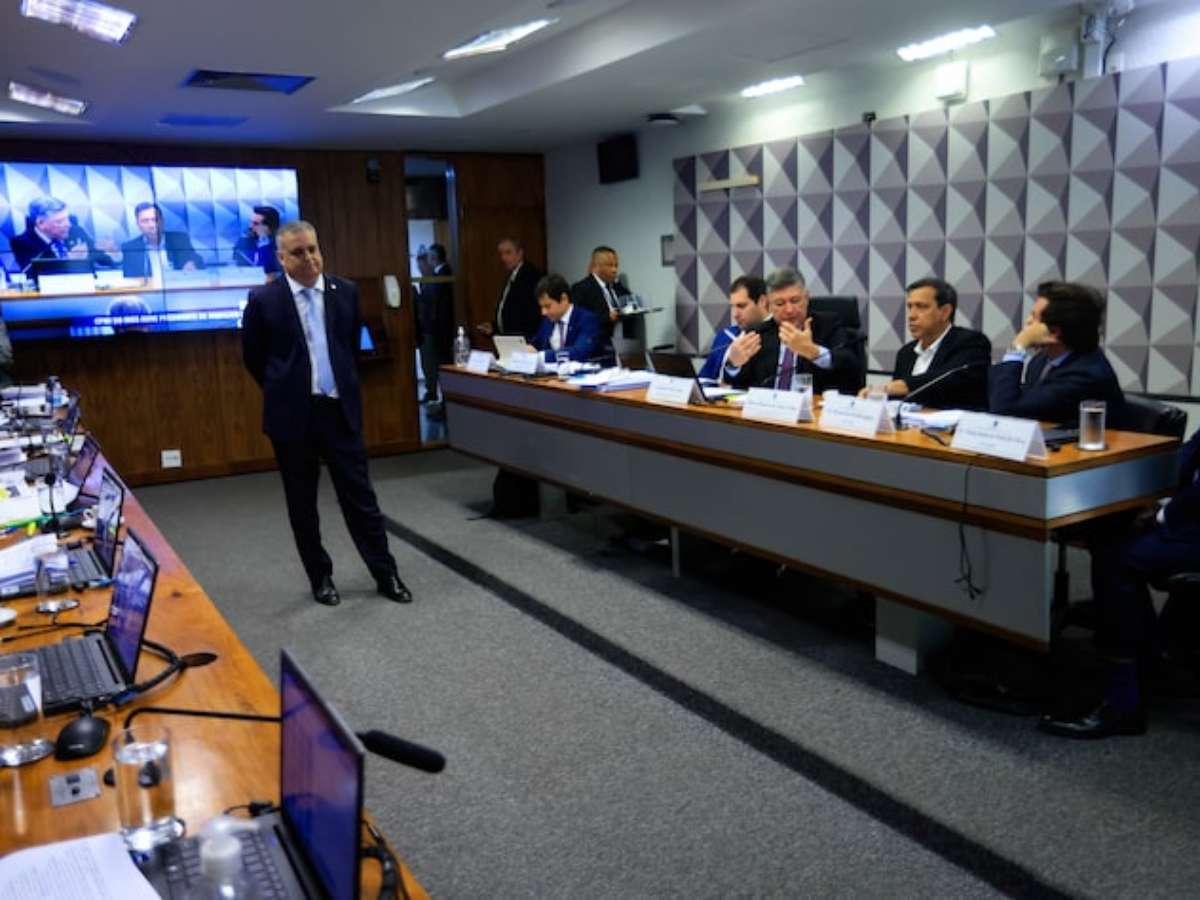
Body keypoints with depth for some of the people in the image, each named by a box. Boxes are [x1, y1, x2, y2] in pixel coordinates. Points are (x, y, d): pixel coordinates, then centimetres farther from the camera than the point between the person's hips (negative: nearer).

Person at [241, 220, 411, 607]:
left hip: (341, 410, 2)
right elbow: (252, 357, 6)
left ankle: (386, 575, 15)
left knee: (360, 496, 6)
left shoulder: (346, 292, 2)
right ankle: (320, 578, 24)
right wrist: (284, 391, 12)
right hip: (293, 415, -1)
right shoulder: (264, 299, -6)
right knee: (302, 504, 9)